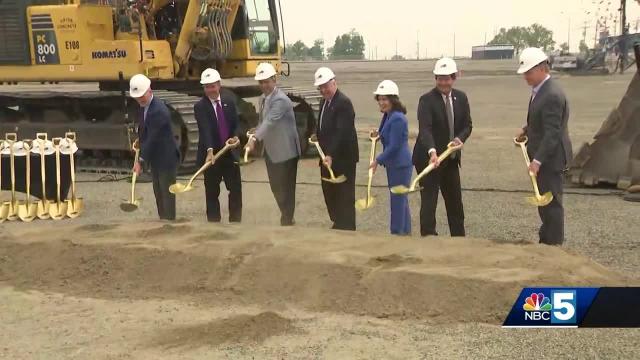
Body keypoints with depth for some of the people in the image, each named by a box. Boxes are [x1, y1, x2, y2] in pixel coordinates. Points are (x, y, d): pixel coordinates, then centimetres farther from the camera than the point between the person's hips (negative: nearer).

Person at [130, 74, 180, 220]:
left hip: (166, 157, -9)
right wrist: (139, 141, 3)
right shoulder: (143, 106, 4)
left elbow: (153, 138, -26)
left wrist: (140, 160, -24)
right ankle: (162, 219, 23)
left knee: (167, 192, -3)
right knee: (158, 193, 15)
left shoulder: (159, 111, -25)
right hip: (155, 158, 9)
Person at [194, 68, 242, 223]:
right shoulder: (200, 107, -8)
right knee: (212, 193, 3)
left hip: (230, 154, 4)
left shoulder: (229, 102, 7)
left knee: (236, 190, 6)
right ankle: (214, 222, 10)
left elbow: (236, 124, 9)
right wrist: (210, 151, -34)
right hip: (211, 155, -4)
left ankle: (235, 221, 16)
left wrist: (235, 137, -14)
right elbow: (205, 130, -21)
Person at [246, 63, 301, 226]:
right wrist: (256, 134, 1)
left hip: (285, 151, -9)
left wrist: (255, 139, -46)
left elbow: (270, 121, -35)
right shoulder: (263, 98, 8)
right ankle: (287, 216, 32)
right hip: (270, 150, 9)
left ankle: (286, 221, 11)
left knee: (285, 187, 0)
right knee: (275, 186, 16)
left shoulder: (281, 100, -21)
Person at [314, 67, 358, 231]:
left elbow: (342, 133, -25)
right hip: (328, 156, 9)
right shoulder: (324, 101, 11)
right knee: (329, 193, 16)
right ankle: (338, 224, 29)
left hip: (342, 158, -9)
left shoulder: (343, 103, -18)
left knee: (344, 196, -1)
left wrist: (331, 155, -30)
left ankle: (347, 229, 7)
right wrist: (318, 137, 5)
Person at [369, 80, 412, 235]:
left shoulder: (397, 119, -20)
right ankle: (405, 232, 26)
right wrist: (378, 135, 8)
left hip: (400, 165, -10)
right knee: (401, 200, 17)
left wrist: (378, 160, -14)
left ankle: (398, 232, 5)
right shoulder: (388, 116, 11)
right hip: (393, 164, 10)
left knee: (397, 200, -3)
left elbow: (394, 146, -21)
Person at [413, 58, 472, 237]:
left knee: (455, 203, 14)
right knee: (429, 202, -6)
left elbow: (467, 125, 7)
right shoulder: (427, 100, -15)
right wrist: (432, 151, -44)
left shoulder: (461, 97, 4)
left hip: (451, 158, 6)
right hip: (428, 158, -6)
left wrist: (460, 138, -16)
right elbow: (425, 129, -28)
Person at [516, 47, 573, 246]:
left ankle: (554, 244, 9)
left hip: (550, 157, -10)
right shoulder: (540, 90, 8)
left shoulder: (552, 95, -22)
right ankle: (546, 240, 28)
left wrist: (538, 160, -26)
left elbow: (552, 133, -25)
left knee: (551, 201, -1)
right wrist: (527, 130, 7)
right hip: (543, 156, 10)